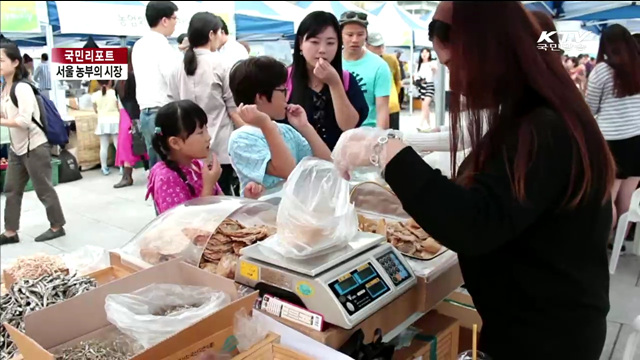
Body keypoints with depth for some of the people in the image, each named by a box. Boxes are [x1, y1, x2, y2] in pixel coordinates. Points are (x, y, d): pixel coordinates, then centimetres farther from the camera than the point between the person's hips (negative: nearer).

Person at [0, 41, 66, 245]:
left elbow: (24, 121, -25)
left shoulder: (22, 87, -19)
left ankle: (57, 226, 18)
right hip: (16, 148, 9)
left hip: (34, 147, -9)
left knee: (43, 189, 3)